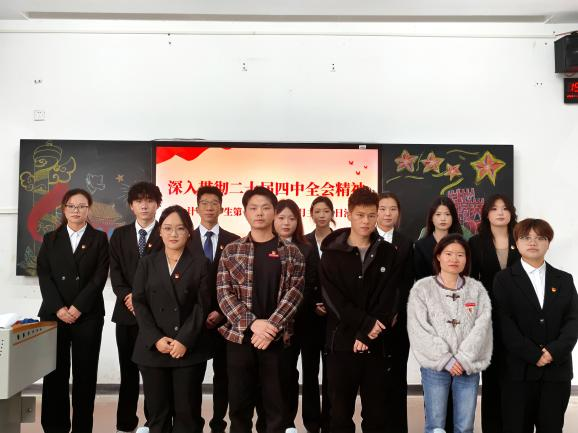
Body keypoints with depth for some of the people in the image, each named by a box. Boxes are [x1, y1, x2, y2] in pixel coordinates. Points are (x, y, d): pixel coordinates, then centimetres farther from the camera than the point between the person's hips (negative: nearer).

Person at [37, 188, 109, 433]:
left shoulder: (99, 239, 7)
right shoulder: (51, 239, 13)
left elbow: (100, 277, -3)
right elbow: (43, 275, 3)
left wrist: (78, 307, -11)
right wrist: (58, 308, -10)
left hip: (88, 315, -1)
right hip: (53, 314, 2)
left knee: (85, 374, 1)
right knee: (55, 373, 3)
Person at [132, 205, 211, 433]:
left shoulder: (200, 263, 4)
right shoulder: (147, 263, 10)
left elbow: (202, 306, -3)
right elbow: (139, 303, 3)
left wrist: (185, 341, -13)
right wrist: (155, 339, -10)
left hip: (189, 350, -1)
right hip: (152, 349, 2)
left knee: (187, 411, 2)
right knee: (157, 411, 7)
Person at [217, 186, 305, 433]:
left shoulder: (291, 253, 4)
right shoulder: (231, 251, 5)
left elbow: (294, 293, -4)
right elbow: (224, 293, -2)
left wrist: (271, 327, -15)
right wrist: (252, 323, -14)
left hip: (277, 338, -1)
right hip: (239, 336, 1)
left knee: (277, 406, 7)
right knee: (239, 405, 9)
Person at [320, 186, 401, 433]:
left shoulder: (387, 252, 5)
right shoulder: (332, 253, 1)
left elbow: (388, 299, -3)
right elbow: (333, 299, -7)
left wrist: (366, 334, -13)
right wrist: (366, 323, -15)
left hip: (376, 345, 1)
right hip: (342, 342, -1)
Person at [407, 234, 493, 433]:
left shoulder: (477, 289, 6)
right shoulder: (422, 288, -1)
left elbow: (482, 327, -4)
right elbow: (419, 330, -8)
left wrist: (463, 360, -12)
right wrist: (446, 360, -12)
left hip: (469, 367, 2)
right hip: (435, 367, -2)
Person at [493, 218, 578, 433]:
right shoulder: (504, 279, 3)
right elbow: (504, 323, -7)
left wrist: (554, 351, -14)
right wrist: (534, 355, -15)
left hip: (558, 370, 3)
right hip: (518, 370, -2)